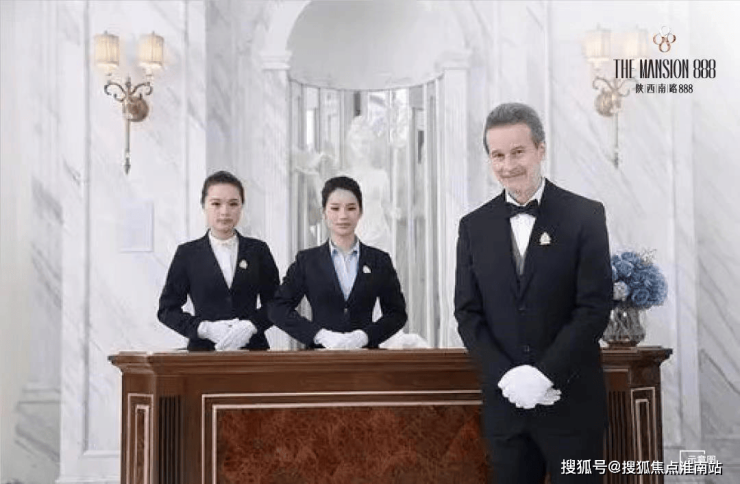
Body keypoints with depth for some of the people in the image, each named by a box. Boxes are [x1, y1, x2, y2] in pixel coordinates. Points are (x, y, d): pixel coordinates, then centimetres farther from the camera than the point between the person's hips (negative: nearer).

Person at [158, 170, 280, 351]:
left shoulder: (258, 250, 9)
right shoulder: (188, 253, 6)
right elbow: (167, 309, 6)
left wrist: (250, 326, -9)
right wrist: (205, 328, -9)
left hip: (251, 348, 1)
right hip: (203, 350, -1)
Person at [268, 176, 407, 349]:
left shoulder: (379, 260, 9)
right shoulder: (307, 260, 8)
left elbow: (397, 312, 9)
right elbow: (278, 308, 3)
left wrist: (365, 335, -7)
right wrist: (320, 334, -9)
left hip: (365, 351, 0)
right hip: (320, 353, 0)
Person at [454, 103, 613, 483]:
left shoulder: (585, 216, -4)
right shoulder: (474, 226, 6)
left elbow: (595, 307, -9)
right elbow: (468, 313, 3)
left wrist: (544, 374, -16)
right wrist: (506, 376, -11)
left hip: (572, 401, -2)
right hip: (504, 400, 3)